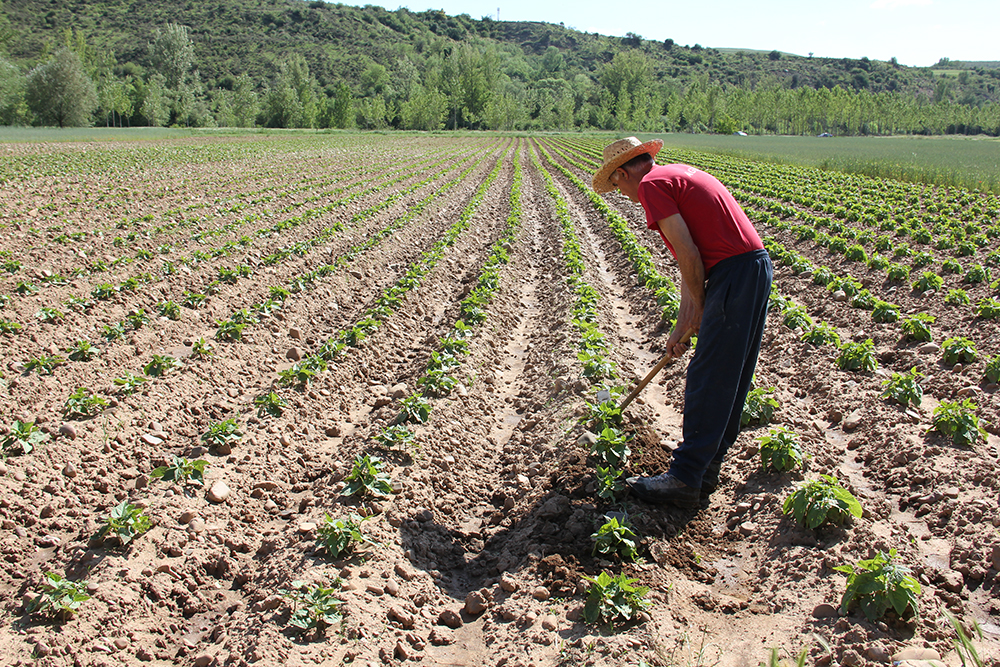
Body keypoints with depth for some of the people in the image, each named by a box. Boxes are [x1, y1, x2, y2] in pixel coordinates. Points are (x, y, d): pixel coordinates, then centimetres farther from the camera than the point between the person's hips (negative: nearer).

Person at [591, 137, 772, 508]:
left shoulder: (651, 184, -5)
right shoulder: (680, 175, 24)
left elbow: (688, 255, -14)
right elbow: (691, 260, 22)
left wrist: (701, 312, 0)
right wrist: (684, 326, 22)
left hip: (734, 275, -10)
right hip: (758, 267, 10)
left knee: (707, 381, -5)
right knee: (731, 378, 15)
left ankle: (686, 481, 3)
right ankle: (707, 466, 27)